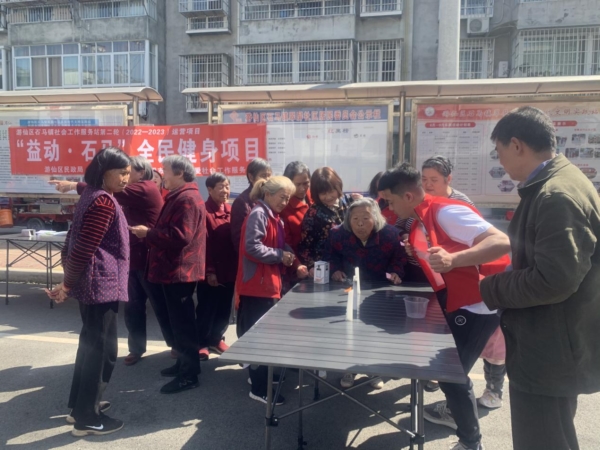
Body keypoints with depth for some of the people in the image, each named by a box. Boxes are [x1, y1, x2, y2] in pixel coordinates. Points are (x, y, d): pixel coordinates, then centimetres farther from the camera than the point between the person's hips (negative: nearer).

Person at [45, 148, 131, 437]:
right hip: (101, 284, -10)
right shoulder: (104, 201, -18)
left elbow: (77, 241, 15)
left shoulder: (91, 196, 12)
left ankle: (80, 405, 32)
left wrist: (69, 277, 18)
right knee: (102, 348, 0)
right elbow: (85, 248, -21)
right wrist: (67, 285, -14)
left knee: (90, 344, 19)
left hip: (90, 282, 10)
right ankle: (87, 418, 12)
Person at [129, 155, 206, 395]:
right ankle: (184, 363, 30)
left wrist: (148, 233, -15)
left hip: (179, 271, -11)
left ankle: (189, 375, 6)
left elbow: (180, 236, -26)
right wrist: (150, 232, 8)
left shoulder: (187, 199, -17)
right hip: (172, 269, 11)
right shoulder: (179, 197, 18)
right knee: (175, 321, 18)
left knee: (181, 323, -3)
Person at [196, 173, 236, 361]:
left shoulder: (230, 210, 8)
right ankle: (201, 343, 21)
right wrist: (209, 271, -15)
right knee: (207, 309, 5)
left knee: (224, 309, 15)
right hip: (211, 272, -6)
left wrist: (236, 266, 6)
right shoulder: (204, 212, -12)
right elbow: (204, 244, -14)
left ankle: (216, 339, 32)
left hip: (229, 269, 6)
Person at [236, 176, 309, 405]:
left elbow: (282, 247, 16)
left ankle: (261, 374, 34)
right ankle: (259, 388, 7)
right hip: (256, 285, -10)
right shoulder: (258, 214, -15)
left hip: (269, 283, 10)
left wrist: (295, 265, 1)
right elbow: (252, 247, -24)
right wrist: (280, 256, -18)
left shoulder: (275, 217, 15)